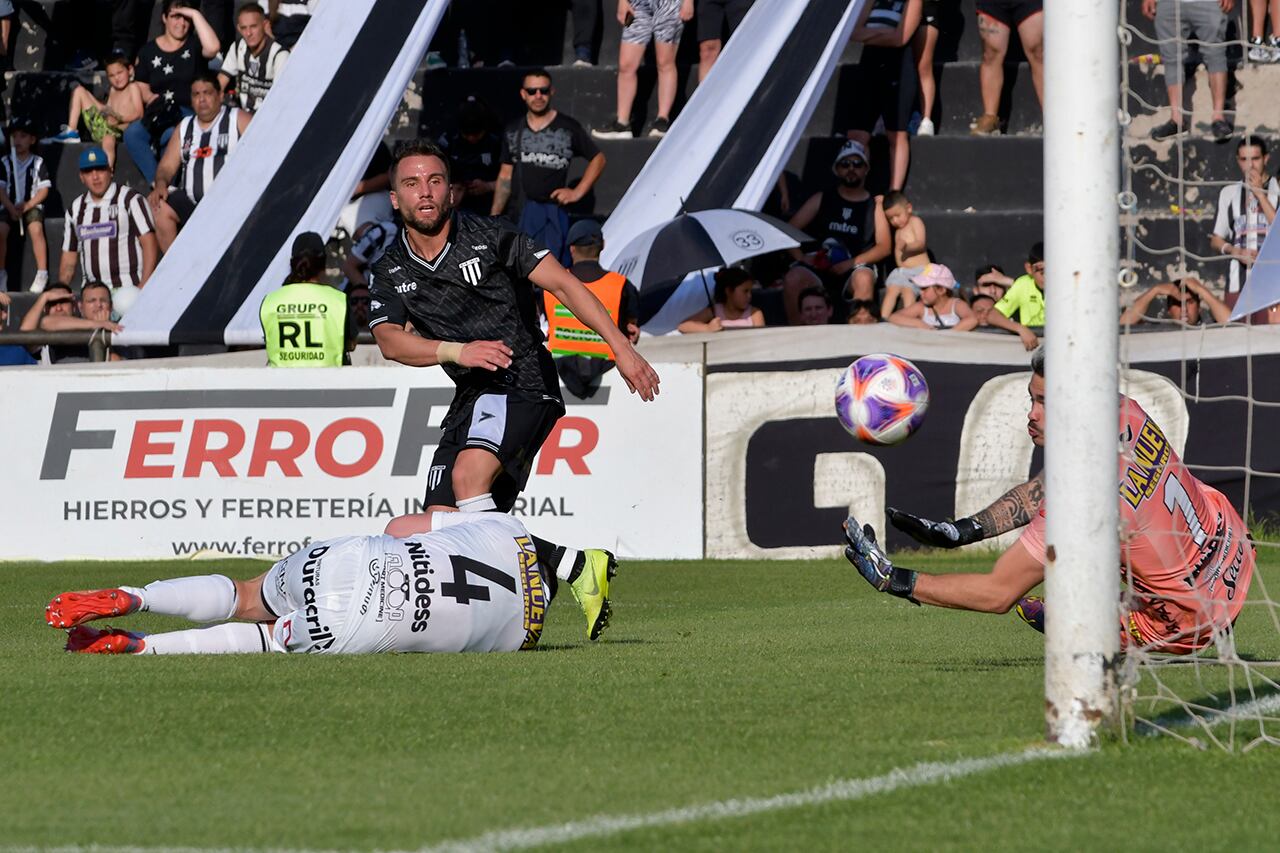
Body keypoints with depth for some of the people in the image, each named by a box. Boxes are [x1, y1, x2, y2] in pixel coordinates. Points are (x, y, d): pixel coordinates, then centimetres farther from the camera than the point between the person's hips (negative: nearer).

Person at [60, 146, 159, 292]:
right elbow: (69, 257, 20)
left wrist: (144, 287, -14)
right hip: (91, 292, 4)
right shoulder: (76, 209, 18)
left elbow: (150, 243, -5)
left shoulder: (131, 200, 2)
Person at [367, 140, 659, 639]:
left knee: (468, 473, -32)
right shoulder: (389, 273, 6)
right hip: (471, 398, 6)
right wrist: (456, 350, -27)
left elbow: (561, 283, -5)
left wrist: (620, 346, -13)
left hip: (523, 387, -6)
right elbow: (390, 340, -9)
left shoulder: (489, 237, -5)